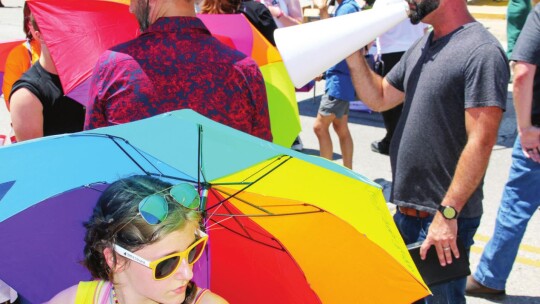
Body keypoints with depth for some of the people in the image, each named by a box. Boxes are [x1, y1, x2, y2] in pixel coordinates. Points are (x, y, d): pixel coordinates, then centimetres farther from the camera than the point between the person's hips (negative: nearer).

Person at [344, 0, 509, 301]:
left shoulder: (482, 51, -17)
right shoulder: (421, 48, 10)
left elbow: (481, 142, -21)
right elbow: (379, 98, 16)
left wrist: (447, 213, -22)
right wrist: (354, 56, 0)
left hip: (445, 219, -8)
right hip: (406, 209, 8)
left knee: (439, 295, 7)